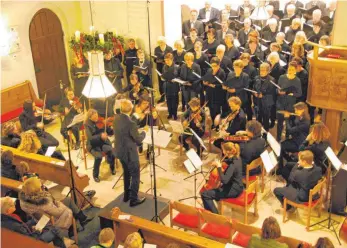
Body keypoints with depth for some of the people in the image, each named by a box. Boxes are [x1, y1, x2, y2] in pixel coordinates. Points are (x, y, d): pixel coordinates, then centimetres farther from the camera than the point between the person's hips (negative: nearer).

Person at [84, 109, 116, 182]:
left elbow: (110, 132, -3)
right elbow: (90, 138, -22)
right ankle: (95, 175, -7)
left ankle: (112, 168, 4)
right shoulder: (87, 125, -10)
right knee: (98, 156, -31)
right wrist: (100, 136, -38)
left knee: (111, 151, -26)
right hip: (93, 145, -3)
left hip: (103, 142, 3)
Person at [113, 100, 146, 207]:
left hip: (120, 151, 8)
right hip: (129, 153, -8)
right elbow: (138, 139, -19)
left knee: (126, 173, 26)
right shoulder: (130, 123, -28)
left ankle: (126, 195, 39)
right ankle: (133, 199, 18)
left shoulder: (116, 118, -4)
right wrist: (143, 132, 0)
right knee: (135, 176, 10)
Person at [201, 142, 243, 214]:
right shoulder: (236, 158, -1)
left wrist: (219, 167, -28)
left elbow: (224, 180, -36)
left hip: (233, 190, -10)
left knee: (205, 194, -12)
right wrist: (218, 162, 5)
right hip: (236, 186, 10)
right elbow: (228, 161, 23)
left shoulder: (233, 165, -28)